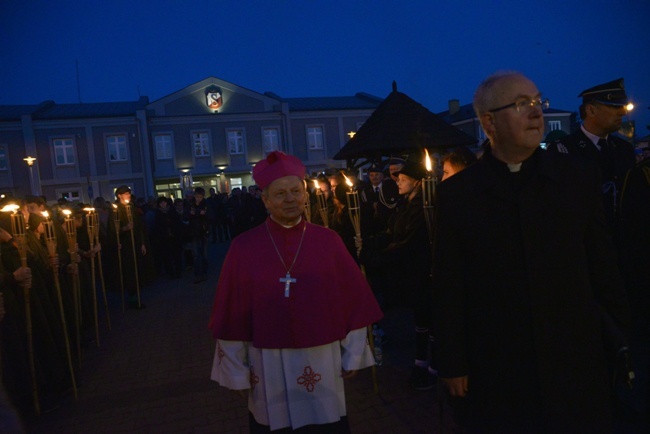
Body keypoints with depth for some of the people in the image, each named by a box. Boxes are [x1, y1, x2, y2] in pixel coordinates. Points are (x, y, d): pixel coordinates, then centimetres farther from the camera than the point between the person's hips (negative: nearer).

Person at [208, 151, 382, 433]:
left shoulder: (328, 241, -3)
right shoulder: (243, 248, -6)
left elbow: (352, 301, 1)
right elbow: (232, 313, -2)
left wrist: (352, 356, 3)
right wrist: (236, 370, 2)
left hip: (322, 363, 1)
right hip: (268, 368, 0)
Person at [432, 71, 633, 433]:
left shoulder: (576, 178, 0)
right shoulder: (456, 193, -6)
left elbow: (603, 265, 3)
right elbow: (449, 286, -5)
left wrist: (619, 338, 6)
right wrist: (453, 362, -3)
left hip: (577, 360, 2)